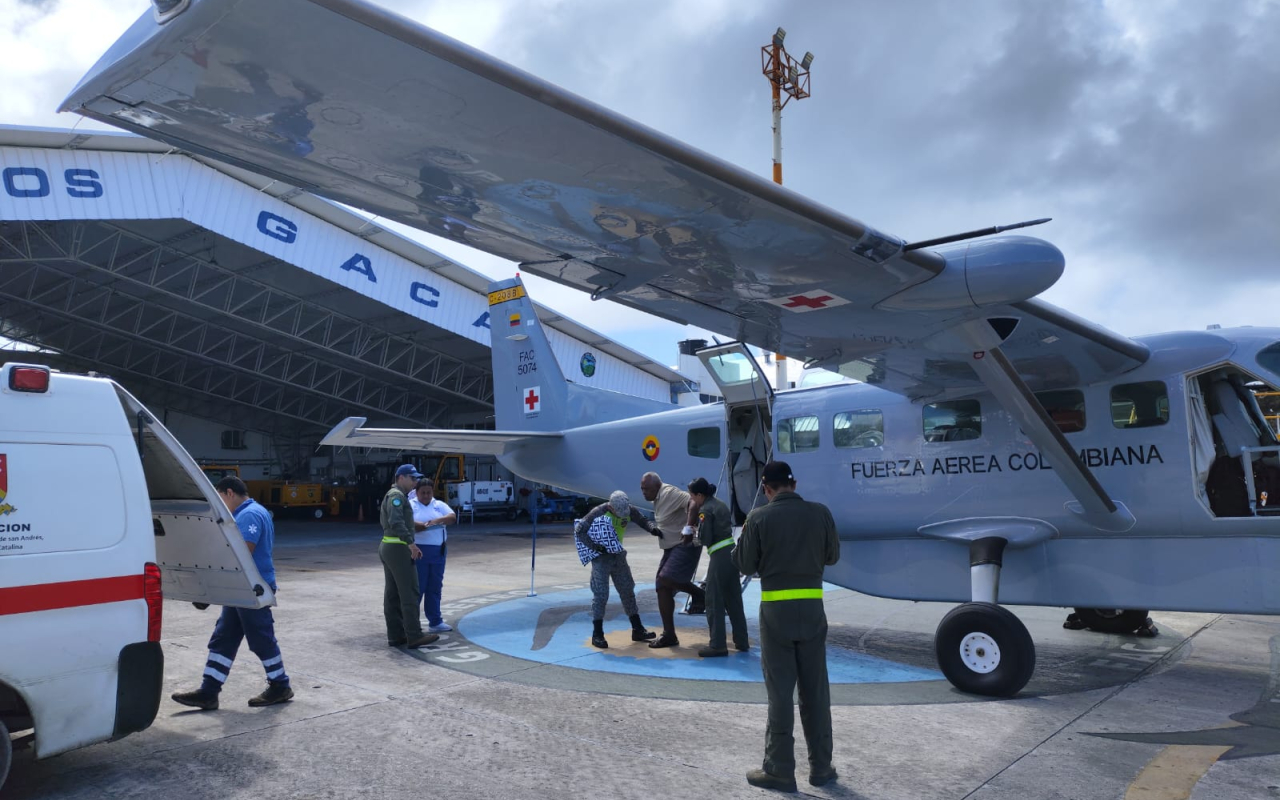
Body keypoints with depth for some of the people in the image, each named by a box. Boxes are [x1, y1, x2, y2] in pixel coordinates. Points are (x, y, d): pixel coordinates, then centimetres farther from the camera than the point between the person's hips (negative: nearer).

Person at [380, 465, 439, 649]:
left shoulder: (393, 495, 20)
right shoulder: (397, 495, -12)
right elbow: (396, 522, -25)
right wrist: (411, 543, -27)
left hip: (387, 547, 10)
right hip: (398, 548, -10)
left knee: (392, 594, 9)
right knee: (409, 593, -8)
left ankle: (395, 635, 12)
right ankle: (414, 636, -7)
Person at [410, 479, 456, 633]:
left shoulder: (440, 505, 11)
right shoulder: (410, 505, -1)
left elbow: (453, 517, -3)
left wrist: (438, 520, -21)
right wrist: (425, 525, -28)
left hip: (438, 552, 5)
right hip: (418, 551, -5)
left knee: (435, 588, 10)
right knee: (417, 588, -1)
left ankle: (435, 622, 17)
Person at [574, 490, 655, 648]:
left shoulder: (628, 510, -10)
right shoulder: (599, 512, -23)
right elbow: (578, 530, -17)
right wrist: (595, 547, -24)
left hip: (618, 555, 5)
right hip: (601, 557, -5)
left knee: (628, 592, 9)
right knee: (600, 595, -8)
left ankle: (638, 630, 17)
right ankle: (597, 635, 1)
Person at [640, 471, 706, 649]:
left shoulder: (670, 493, -19)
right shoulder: (657, 499, 13)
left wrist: (688, 529, -32)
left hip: (686, 545, -10)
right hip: (672, 547, 10)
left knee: (666, 580, -23)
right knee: (663, 588, 6)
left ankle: (699, 594, 2)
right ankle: (669, 634, 11)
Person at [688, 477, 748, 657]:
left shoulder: (705, 510, -11)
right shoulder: (720, 503, 14)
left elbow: (705, 539, -14)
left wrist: (697, 530, 6)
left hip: (719, 557, -8)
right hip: (731, 553, 8)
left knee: (714, 602, -1)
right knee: (734, 600, 14)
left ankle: (717, 645, 1)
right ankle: (741, 642, 19)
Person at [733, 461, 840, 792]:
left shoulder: (759, 518, -9)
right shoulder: (820, 513, -2)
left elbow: (745, 565, -3)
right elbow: (832, 555, 10)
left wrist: (745, 535, 14)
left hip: (776, 608, -2)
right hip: (811, 607, 2)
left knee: (779, 690, 5)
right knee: (815, 689, 13)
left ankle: (779, 769, 12)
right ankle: (821, 766, 21)